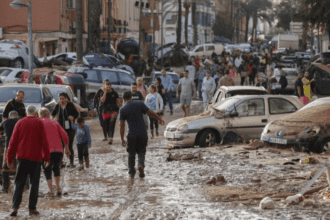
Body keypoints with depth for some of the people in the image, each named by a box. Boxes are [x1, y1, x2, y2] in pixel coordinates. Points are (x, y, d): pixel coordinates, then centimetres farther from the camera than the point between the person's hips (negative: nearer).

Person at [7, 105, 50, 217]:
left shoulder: (20, 123, 6)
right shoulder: (39, 123, 1)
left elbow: (13, 141, 5)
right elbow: (44, 141, -3)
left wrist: (9, 158, 9)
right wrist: (47, 157, 3)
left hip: (22, 157, 2)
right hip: (35, 157, -2)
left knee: (19, 183, 5)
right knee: (34, 183, 6)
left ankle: (15, 206, -9)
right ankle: (32, 208, 4)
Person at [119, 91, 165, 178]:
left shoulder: (122, 110, -3)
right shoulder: (140, 104, -1)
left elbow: (122, 126, -4)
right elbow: (151, 113, 0)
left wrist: (122, 139, 1)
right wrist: (160, 119, 16)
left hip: (132, 135, -1)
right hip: (142, 134, 1)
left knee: (131, 154, 15)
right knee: (141, 152, 13)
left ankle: (131, 172, 19)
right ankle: (141, 165, -14)